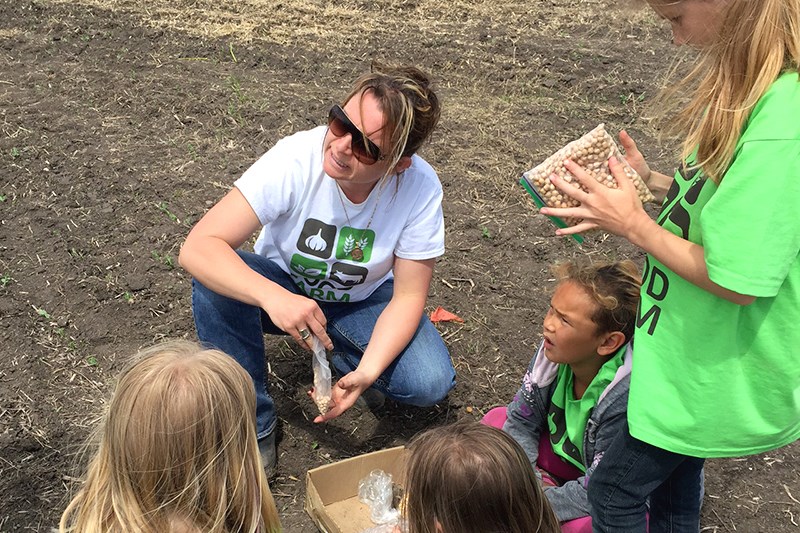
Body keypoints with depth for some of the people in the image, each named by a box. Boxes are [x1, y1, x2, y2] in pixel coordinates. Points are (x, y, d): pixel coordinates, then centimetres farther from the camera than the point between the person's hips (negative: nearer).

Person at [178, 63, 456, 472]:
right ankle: (253, 423, -11)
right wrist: (273, 297, -53)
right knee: (214, 281, -32)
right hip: (282, 287, 0)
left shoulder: (421, 189, -27)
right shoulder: (294, 159, -31)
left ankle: (348, 361, 10)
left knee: (430, 383, -24)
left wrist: (368, 371, -35)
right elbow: (197, 248, -36)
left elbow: (408, 297, -19)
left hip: (363, 301, 1)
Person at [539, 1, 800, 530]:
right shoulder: (755, 90, -1)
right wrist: (652, 181, -2)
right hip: (697, 346, 9)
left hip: (722, 369, -9)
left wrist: (634, 224, -20)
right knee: (674, 473, 28)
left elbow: (738, 279, -30)